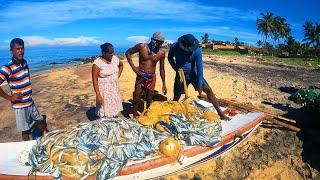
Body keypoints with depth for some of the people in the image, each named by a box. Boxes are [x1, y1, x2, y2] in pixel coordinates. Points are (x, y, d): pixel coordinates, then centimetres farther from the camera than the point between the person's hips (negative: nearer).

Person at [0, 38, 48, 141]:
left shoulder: (24, 62, 2)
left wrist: (29, 91, 10)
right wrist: (10, 98, -17)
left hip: (30, 102, 7)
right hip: (19, 106, -7)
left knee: (41, 121, 21)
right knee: (25, 130, 6)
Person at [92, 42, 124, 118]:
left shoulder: (115, 59, 1)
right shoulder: (97, 63, -17)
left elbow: (121, 65, 23)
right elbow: (95, 80, -17)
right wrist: (98, 95, -21)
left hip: (115, 88, 6)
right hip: (104, 90, -6)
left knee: (115, 109, 15)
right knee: (105, 112, -2)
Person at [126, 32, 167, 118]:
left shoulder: (161, 53, -3)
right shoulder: (142, 46, -10)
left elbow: (162, 69, 6)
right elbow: (128, 53, 0)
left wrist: (164, 84, 7)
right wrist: (133, 67, -9)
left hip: (151, 78, 2)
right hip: (141, 76, -2)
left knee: (149, 100, 11)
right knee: (136, 99, 3)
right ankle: (134, 117, 18)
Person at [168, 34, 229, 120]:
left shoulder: (197, 50, -20)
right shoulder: (175, 47, -15)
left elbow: (199, 67, -20)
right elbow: (170, 57, 3)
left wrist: (200, 84, -23)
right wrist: (176, 68, -12)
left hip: (194, 74, 0)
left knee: (208, 90, -9)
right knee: (176, 98, 2)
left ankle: (220, 113, 0)